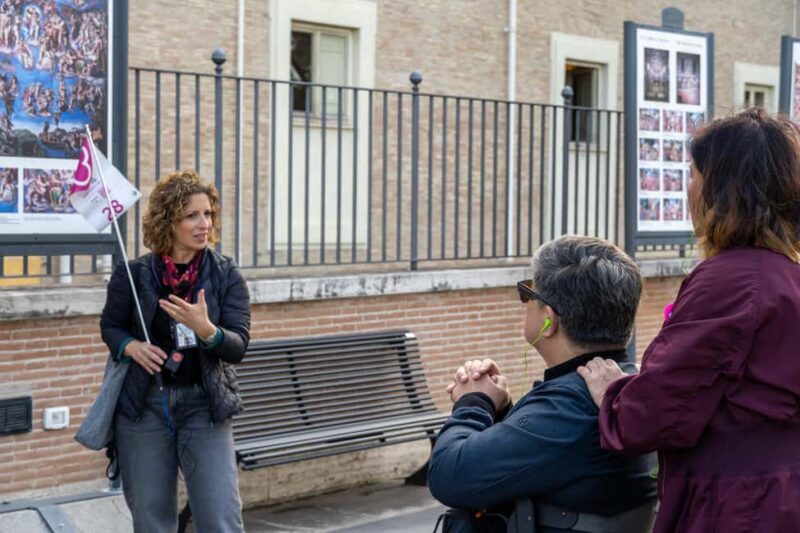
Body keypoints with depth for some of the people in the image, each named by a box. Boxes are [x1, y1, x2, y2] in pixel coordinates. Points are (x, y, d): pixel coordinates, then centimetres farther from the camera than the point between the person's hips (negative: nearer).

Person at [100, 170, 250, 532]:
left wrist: (206, 330, -29)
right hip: (143, 404, 1)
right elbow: (110, 326, 13)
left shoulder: (226, 276, -2)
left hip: (204, 404, -1)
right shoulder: (133, 275, -2)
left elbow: (238, 346, -8)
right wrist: (131, 346, -10)